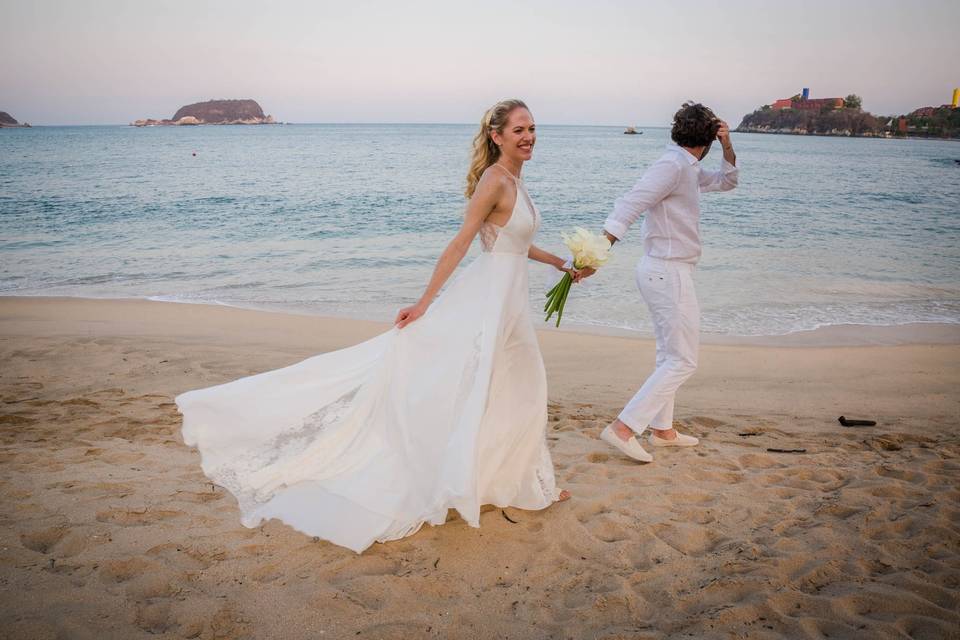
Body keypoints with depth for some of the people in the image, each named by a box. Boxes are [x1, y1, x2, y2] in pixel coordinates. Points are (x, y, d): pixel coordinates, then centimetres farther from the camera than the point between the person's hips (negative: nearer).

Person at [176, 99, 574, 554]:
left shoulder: (514, 180, 12)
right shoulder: (493, 180, -16)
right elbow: (459, 244, -20)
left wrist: (558, 262, 30)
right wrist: (425, 303, -20)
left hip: (510, 299, 9)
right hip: (487, 298, -9)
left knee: (521, 389, 16)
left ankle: (528, 481, 31)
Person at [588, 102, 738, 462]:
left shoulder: (688, 170, 13)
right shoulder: (672, 165, -17)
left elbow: (726, 182, 28)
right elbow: (628, 206, -28)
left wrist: (728, 148, 9)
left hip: (664, 271, 10)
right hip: (669, 273, -10)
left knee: (670, 356, 19)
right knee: (683, 361, -7)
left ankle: (662, 430, 29)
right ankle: (623, 428, -10)